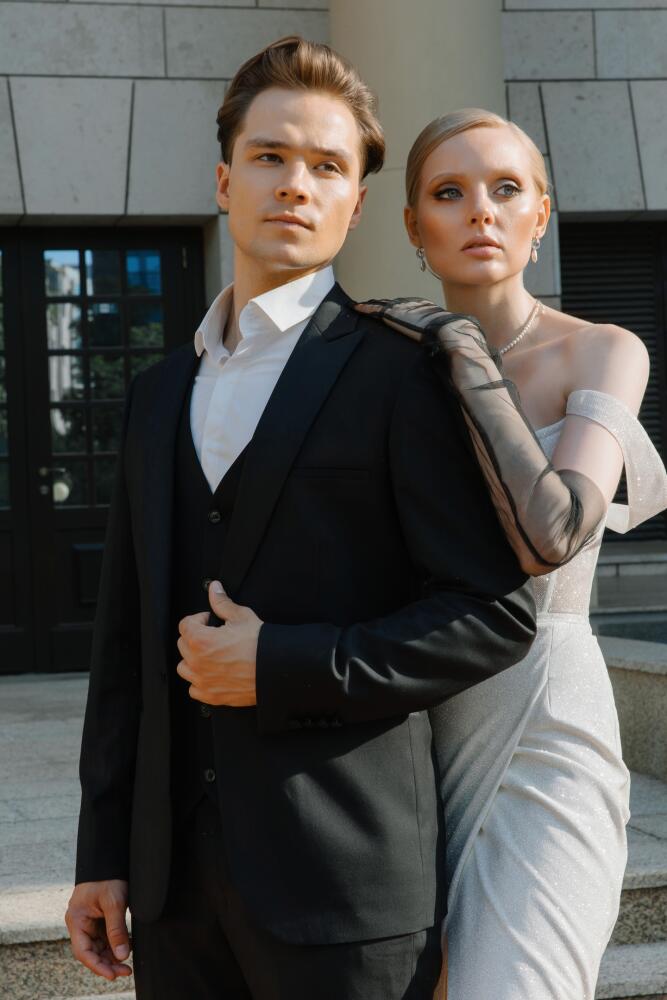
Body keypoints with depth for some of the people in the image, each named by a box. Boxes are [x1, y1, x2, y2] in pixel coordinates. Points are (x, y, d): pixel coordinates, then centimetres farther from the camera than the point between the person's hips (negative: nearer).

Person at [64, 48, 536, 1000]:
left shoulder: (400, 376, -4)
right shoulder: (160, 394, 15)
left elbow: (496, 612, -8)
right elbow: (126, 639, 15)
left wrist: (280, 666, -14)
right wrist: (103, 850, 11)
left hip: (343, 878, -5)